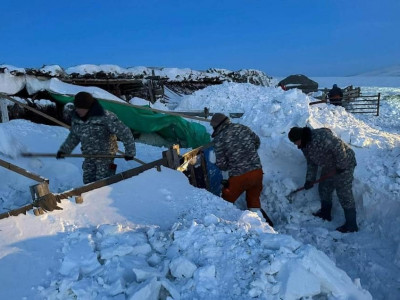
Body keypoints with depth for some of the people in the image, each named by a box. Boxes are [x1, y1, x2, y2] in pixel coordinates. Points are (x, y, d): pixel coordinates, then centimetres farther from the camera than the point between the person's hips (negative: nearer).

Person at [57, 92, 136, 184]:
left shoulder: (106, 117, -23)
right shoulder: (76, 118, -1)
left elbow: (124, 132, -19)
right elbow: (73, 136, 17)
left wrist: (130, 151, -16)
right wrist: (64, 150, 12)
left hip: (105, 155, -6)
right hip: (88, 155, 6)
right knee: (87, 181, 11)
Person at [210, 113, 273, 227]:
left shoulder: (219, 139, -10)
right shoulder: (242, 128, 3)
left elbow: (221, 164, -8)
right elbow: (257, 141, 19)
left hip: (238, 177, -5)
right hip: (257, 171, 5)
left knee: (226, 202, 16)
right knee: (254, 200, 24)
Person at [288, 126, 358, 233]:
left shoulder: (320, 136, -30)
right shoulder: (304, 145, 1)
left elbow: (339, 147, -31)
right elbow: (311, 163, 8)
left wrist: (341, 166, -25)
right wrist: (309, 179, 3)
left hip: (343, 164, -9)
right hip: (329, 167, 9)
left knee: (344, 194, -6)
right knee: (324, 189, 18)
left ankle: (351, 225, 3)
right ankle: (325, 213, 37)